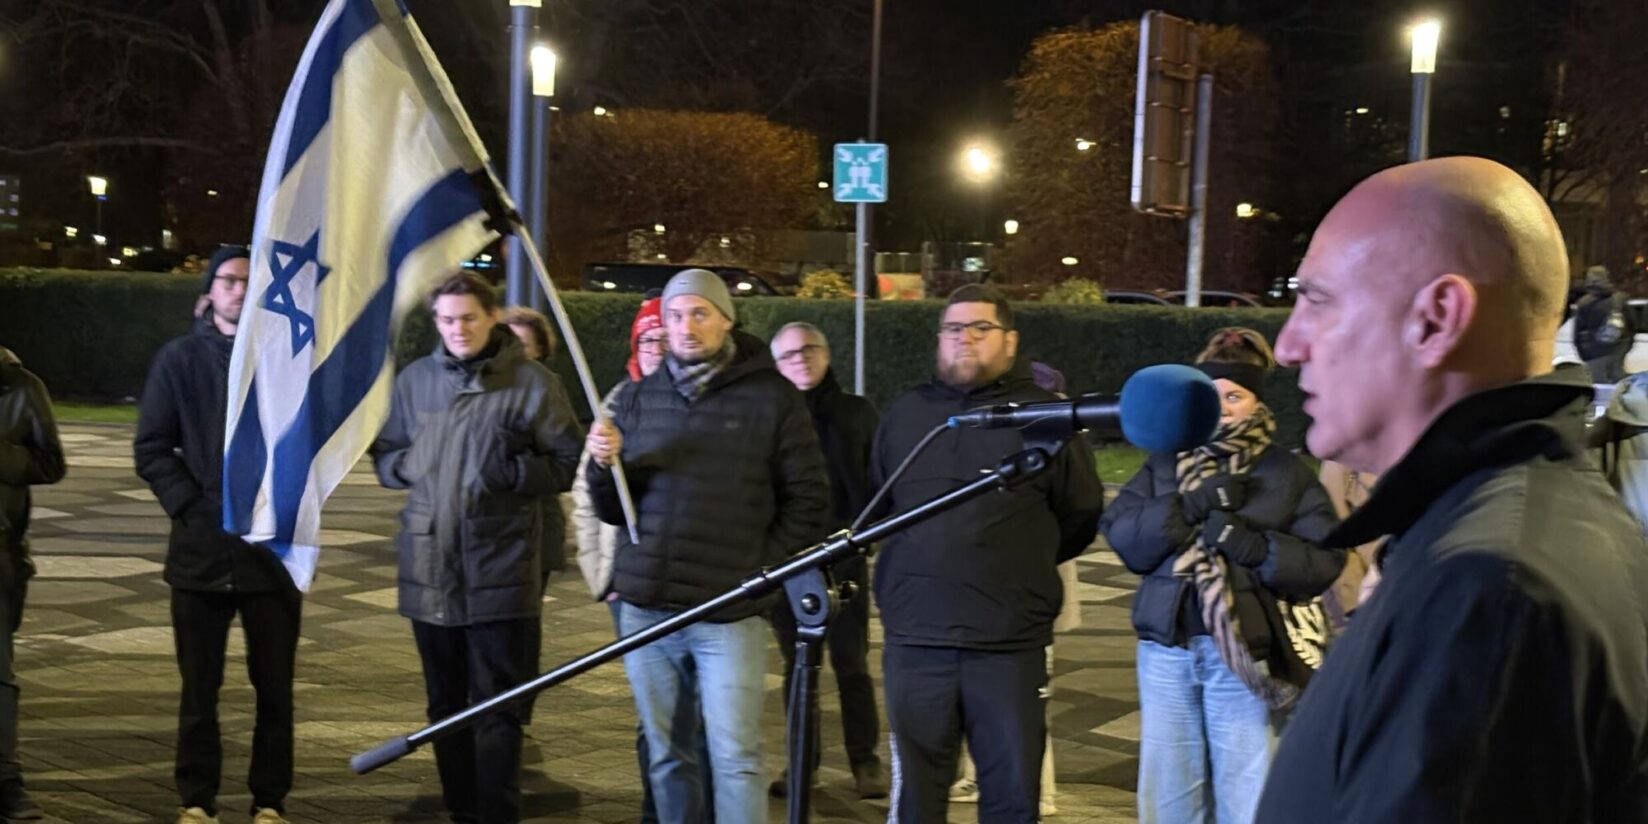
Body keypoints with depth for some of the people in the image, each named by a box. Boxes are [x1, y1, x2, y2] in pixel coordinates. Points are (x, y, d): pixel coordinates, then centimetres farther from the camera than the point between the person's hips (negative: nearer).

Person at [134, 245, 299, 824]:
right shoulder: (180, 359, 4)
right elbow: (151, 448, 2)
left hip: (275, 545, 0)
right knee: (199, 685, 7)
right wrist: (189, 505, -9)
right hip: (201, 546, 0)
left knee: (274, 685, 6)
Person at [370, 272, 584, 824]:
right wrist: (415, 466, -5)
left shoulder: (532, 383, -3)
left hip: (500, 572, -4)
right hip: (429, 570, 4)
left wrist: (513, 470, -17)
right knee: (446, 708, 15)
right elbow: (385, 457, 17)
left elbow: (570, 465, -1)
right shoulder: (414, 379, 8)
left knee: (496, 711, 1)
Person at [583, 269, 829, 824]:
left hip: (729, 614, -4)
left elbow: (808, 500, 3)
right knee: (667, 758, 12)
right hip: (645, 609, 4)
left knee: (735, 758, -6)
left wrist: (765, 568, -5)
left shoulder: (771, 397, 0)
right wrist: (603, 467, -9)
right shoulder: (638, 398, 11)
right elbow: (612, 510, 12)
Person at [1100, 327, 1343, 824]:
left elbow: (1324, 563, -7)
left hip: (1243, 655, -3)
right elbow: (1121, 537, -4)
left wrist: (1251, 545, -19)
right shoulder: (1165, 463, 10)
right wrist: (1191, 506, -15)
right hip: (1166, 649, 3)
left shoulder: (1287, 473, 3)